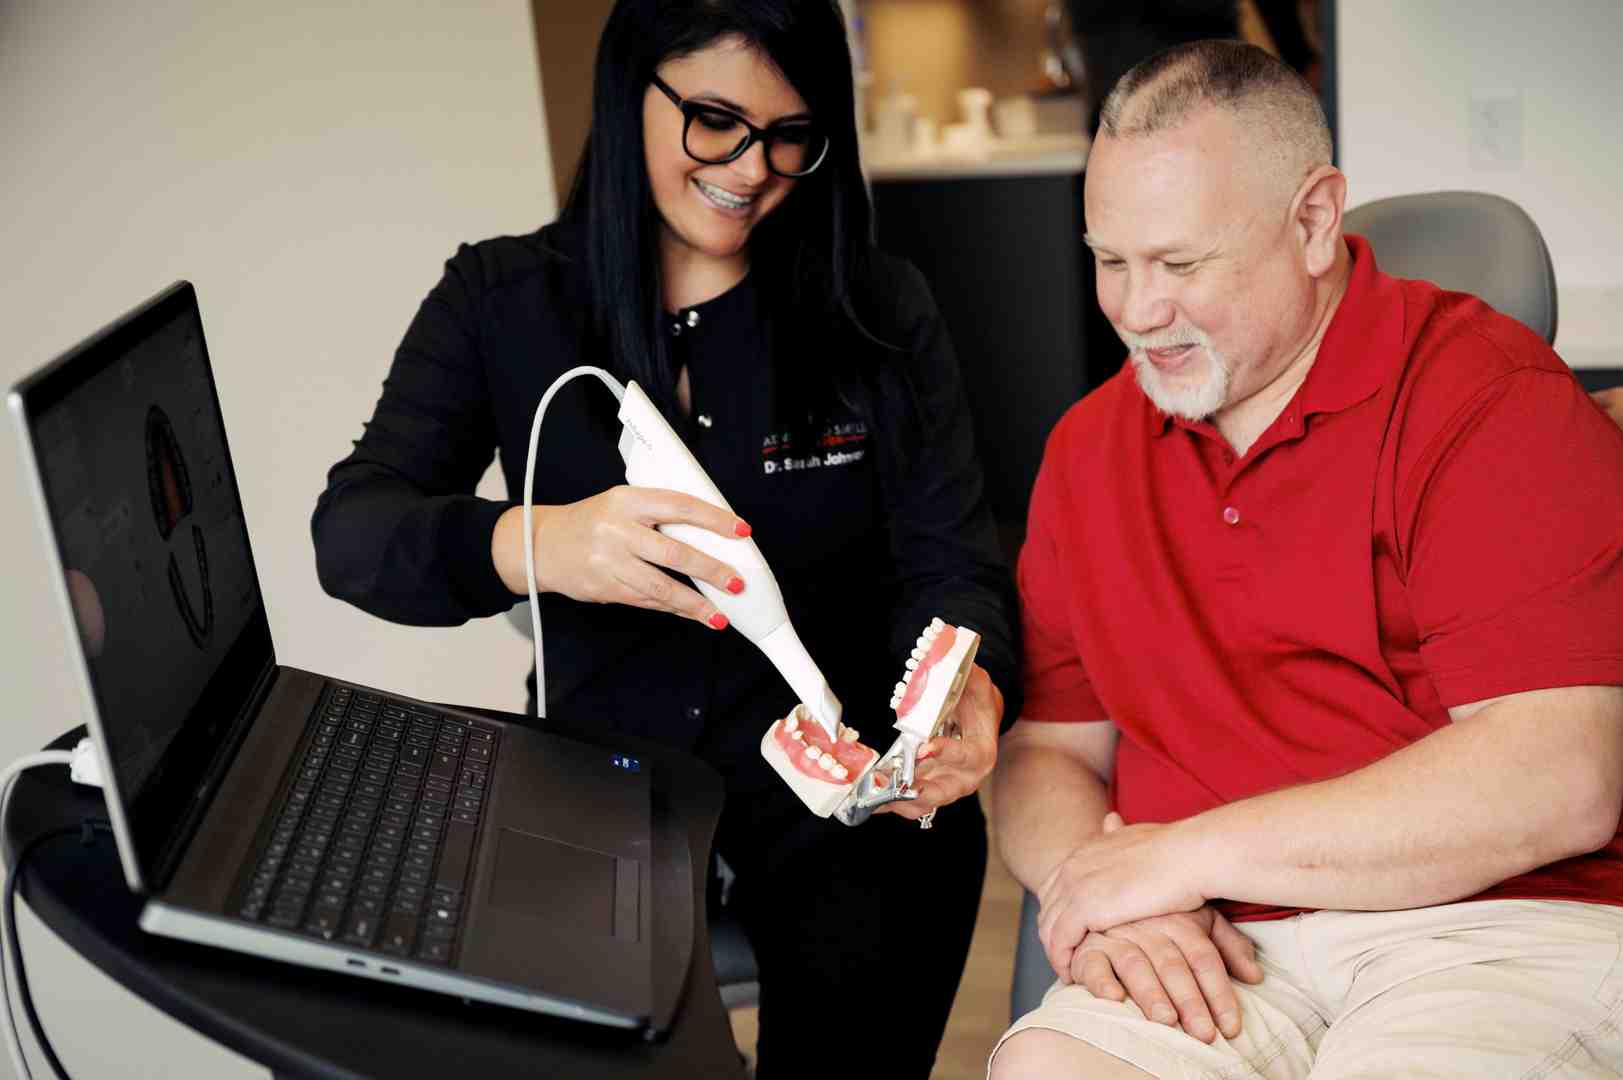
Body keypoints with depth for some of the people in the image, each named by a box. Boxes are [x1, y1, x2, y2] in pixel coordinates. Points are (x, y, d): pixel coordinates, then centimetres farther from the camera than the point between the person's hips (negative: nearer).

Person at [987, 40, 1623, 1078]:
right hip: (1225, 952, 4)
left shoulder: (1493, 400, -7)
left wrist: (1184, 853, -14)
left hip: (1497, 927, -3)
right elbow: (1046, 749, 13)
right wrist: (1099, 892, -10)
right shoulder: (1088, 447, 11)